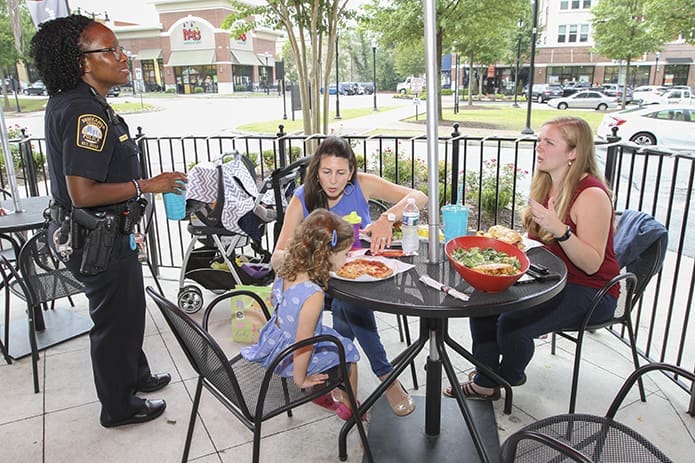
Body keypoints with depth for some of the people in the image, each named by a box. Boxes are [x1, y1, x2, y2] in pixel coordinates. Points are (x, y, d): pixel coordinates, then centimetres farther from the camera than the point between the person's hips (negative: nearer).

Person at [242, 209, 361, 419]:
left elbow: (275, 300, 7)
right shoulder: (313, 294, -36)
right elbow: (302, 344, -27)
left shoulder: (285, 272, -14)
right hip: (290, 359, -7)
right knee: (348, 351, 14)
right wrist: (301, 379, -13)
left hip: (273, 340, 7)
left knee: (329, 334, 28)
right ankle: (349, 407, 36)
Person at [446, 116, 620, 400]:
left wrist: (560, 229, -37)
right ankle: (485, 383, 5)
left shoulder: (591, 194, -20)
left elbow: (592, 264, -24)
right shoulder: (545, 184, 5)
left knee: (512, 323, -24)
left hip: (588, 290, -8)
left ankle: (510, 376, 9)